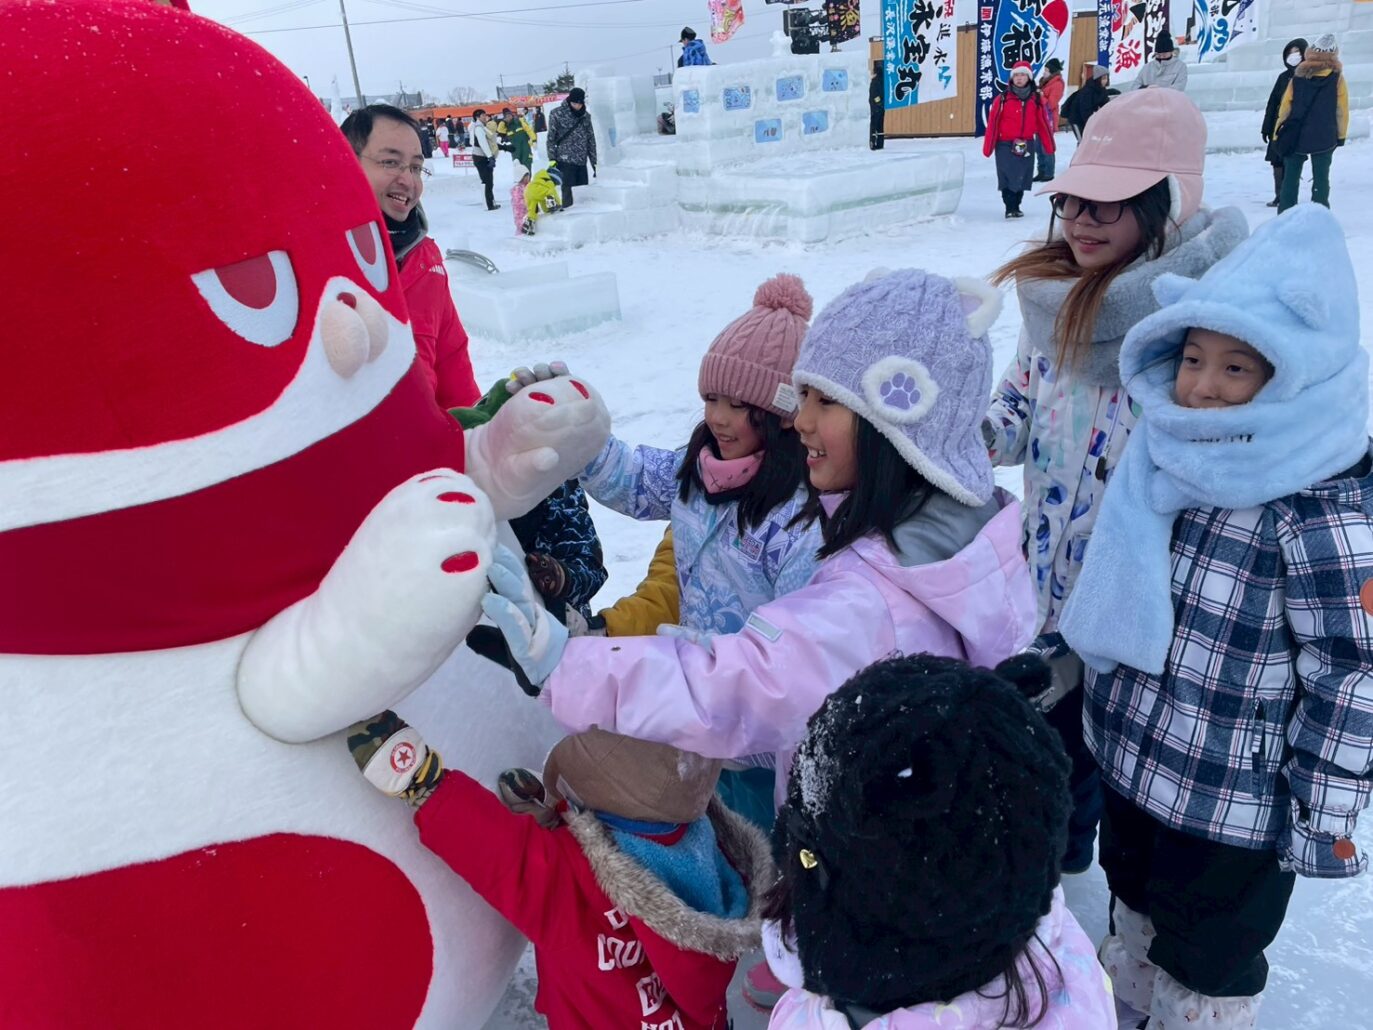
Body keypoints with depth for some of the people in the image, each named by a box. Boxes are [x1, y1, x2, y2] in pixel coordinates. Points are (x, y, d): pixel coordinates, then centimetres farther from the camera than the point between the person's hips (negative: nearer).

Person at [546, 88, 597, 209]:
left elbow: (591, 139, 14)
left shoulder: (586, 115, 10)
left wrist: (594, 161, 11)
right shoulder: (558, 113, -2)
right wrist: (552, 159, -7)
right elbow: (551, 137, -1)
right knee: (568, 191, -9)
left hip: (582, 161, 4)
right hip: (565, 160, -4)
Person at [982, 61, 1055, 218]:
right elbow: (993, 123, -6)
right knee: (1007, 177, -7)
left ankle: (1016, 206, 25)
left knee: (1021, 177, 11)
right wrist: (988, 147, -8)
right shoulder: (1003, 98, -6)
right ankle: (1010, 208, 1)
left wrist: (1049, 145, 6)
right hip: (1005, 145, -3)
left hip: (1027, 146, 3)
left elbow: (1043, 123, 7)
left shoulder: (1036, 99, 4)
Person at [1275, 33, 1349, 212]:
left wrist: (1278, 133, 7)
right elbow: (1342, 109, -2)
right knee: (1321, 179, 4)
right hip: (1324, 138, -1)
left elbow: (1285, 107, 0)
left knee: (1290, 179, 7)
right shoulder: (1337, 77, -4)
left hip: (1295, 137, 1)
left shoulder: (1298, 76, -1)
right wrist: (1341, 135, 9)